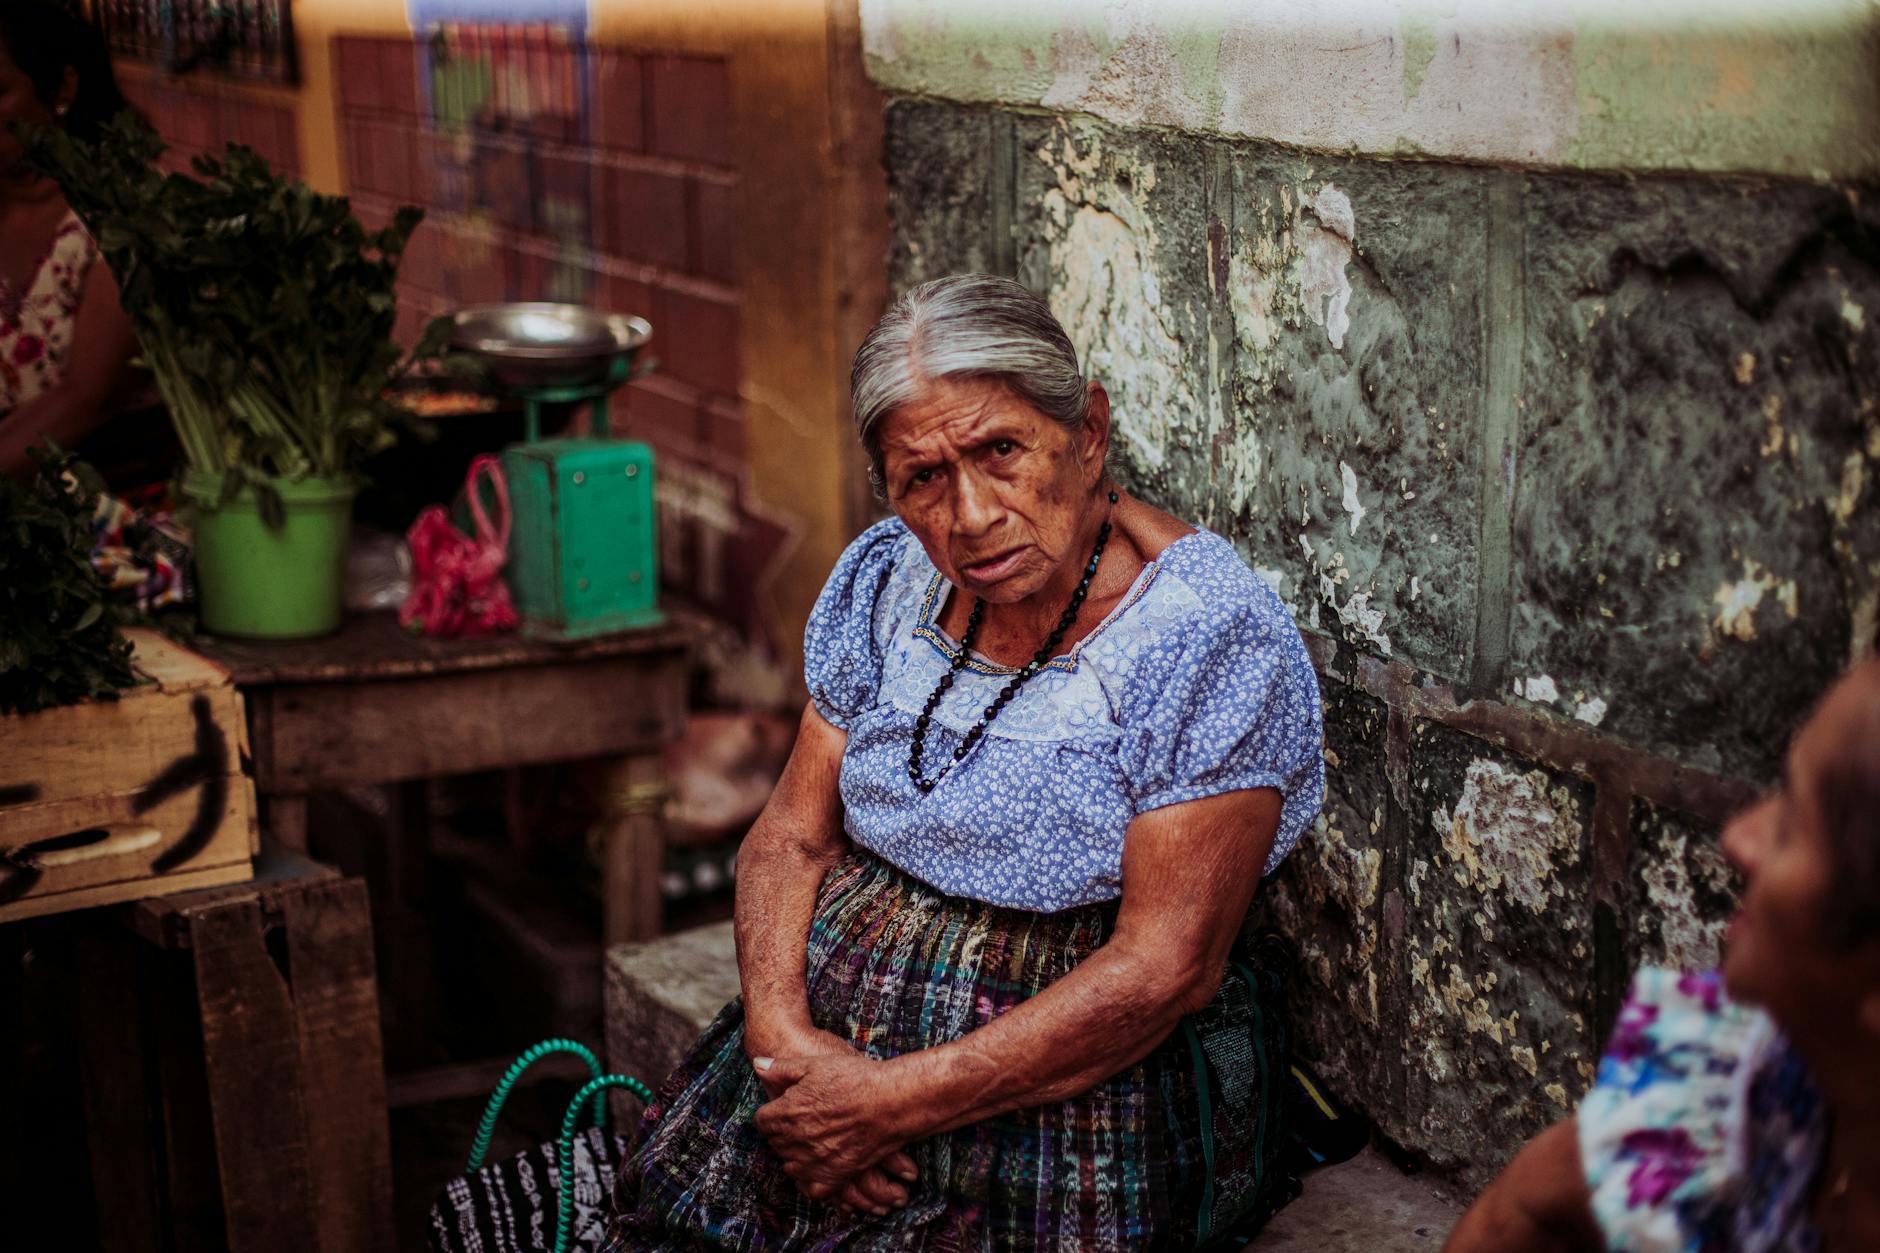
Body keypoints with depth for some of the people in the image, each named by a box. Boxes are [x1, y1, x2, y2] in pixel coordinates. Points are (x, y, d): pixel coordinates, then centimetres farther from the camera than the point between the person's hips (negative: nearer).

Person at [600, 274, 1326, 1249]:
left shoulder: (1211, 636, -15)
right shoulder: (887, 577, 4)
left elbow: (1165, 970, -19)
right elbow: (792, 836, 6)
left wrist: (896, 1100, -20)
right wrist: (780, 1030, -13)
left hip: (1080, 1088, -5)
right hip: (836, 1035, 5)